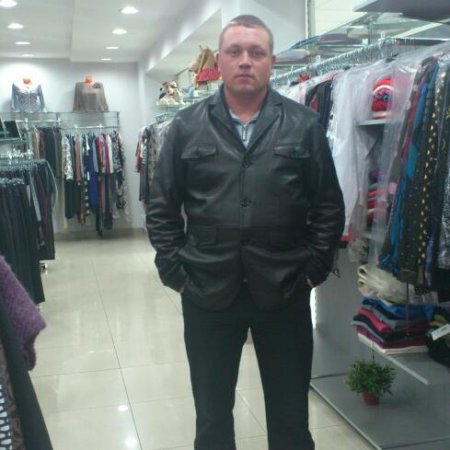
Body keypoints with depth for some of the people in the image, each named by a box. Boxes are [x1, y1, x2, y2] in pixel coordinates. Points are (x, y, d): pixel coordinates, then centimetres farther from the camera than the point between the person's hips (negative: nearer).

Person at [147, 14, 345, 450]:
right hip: (207, 293, 1)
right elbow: (162, 207, 3)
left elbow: (329, 206, 2)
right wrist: (175, 272, -2)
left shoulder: (304, 125, 0)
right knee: (211, 414, 18)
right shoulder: (187, 126, 1)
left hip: (285, 293, 0)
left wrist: (314, 270, -2)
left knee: (291, 414, 17)